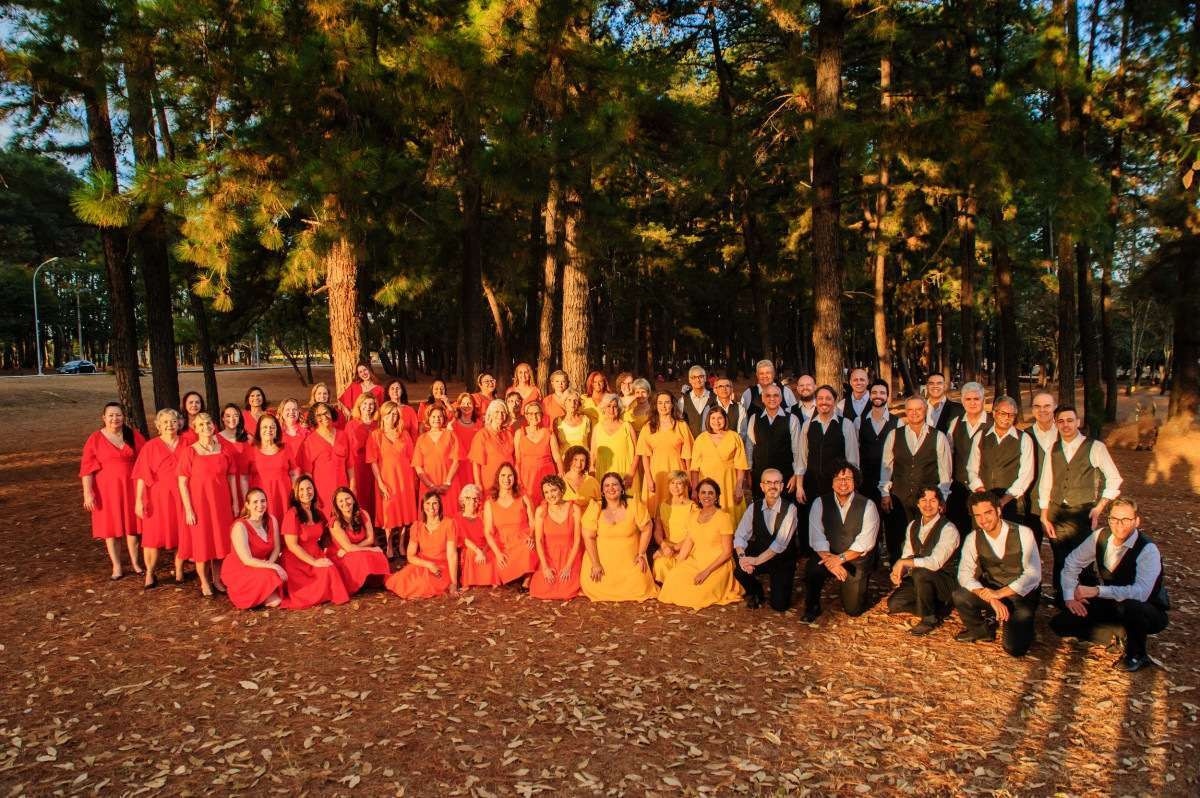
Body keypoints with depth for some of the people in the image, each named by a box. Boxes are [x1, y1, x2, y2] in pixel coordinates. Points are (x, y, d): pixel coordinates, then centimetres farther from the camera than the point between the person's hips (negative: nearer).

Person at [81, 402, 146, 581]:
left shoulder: (134, 435, 2)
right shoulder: (95, 439, -3)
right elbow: (87, 468, -5)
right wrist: (88, 493, -11)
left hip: (130, 488, 1)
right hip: (106, 490, -1)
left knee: (131, 525, 8)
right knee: (110, 527, 5)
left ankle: (135, 562, 21)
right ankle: (117, 566, 14)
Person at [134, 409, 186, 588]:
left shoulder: (186, 445, 5)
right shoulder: (151, 447, 0)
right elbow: (141, 476, -3)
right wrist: (139, 500, -10)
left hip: (180, 497, 1)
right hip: (157, 498, -1)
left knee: (181, 535, 5)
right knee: (153, 535, 0)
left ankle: (179, 571, 18)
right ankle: (149, 574, 11)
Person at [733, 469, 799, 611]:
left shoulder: (790, 509, -16)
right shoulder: (754, 507, -4)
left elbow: (780, 543, -24)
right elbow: (740, 536, -8)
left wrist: (757, 560, -32)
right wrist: (742, 556, -29)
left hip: (782, 561, -3)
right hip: (758, 556, 3)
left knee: (780, 605, -13)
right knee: (739, 569, -26)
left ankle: (779, 586, 24)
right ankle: (754, 593, 8)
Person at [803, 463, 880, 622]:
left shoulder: (867, 505, -8)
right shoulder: (820, 503, -4)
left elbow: (865, 542, -14)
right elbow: (817, 538, -10)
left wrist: (841, 558, -24)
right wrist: (829, 559, -27)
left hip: (857, 561, -1)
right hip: (829, 556, 1)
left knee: (853, 609, -3)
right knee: (812, 568, -31)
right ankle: (812, 608, -4)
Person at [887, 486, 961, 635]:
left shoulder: (948, 529, -19)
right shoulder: (913, 525, 4)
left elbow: (935, 563, -30)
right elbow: (906, 556, 6)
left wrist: (903, 563, -28)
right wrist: (898, 571, -15)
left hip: (945, 582, -7)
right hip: (920, 579, 7)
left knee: (919, 573, -36)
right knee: (894, 604, -12)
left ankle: (929, 619, -13)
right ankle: (939, 609, 8)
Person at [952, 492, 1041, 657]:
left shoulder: (1023, 533, -15)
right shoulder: (973, 539, -7)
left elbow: (1033, 574, -18)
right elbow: (965, 574, -14)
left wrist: (1000, 593, -27)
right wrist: (991, 598, -30)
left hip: (1021, 593, -3)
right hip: (992, 591, 3)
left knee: (1015, 647, -18)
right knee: (959, 596, -26)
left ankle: (1020, 623, 17)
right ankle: (982, 629, 5)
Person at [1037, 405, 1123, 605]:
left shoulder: (1095, 447, -3)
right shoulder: (1053, 449, 8)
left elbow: (1114, 479, 1)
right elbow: (1045, 484, 10)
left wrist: (1099, 508, -5)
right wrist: (1044, 516, 6)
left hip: (1082, 514, -3)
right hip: (1056, 513, 3)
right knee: (1060, 562, 9)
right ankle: (1060, 605, 23)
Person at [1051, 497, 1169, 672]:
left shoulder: (1148, 549, -25)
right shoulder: (1100, 536, -9)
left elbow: (1141, 592, -39)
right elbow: (1072, 562, 0)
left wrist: (1097, 591, -46)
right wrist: (1070, 596, -12)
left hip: (1147, 612, -5)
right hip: (1111, 604, 5)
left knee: (1131, 606, -41)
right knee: (1060, 624, -11)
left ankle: (1137, 655, -11)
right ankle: (1119, 634, 7)